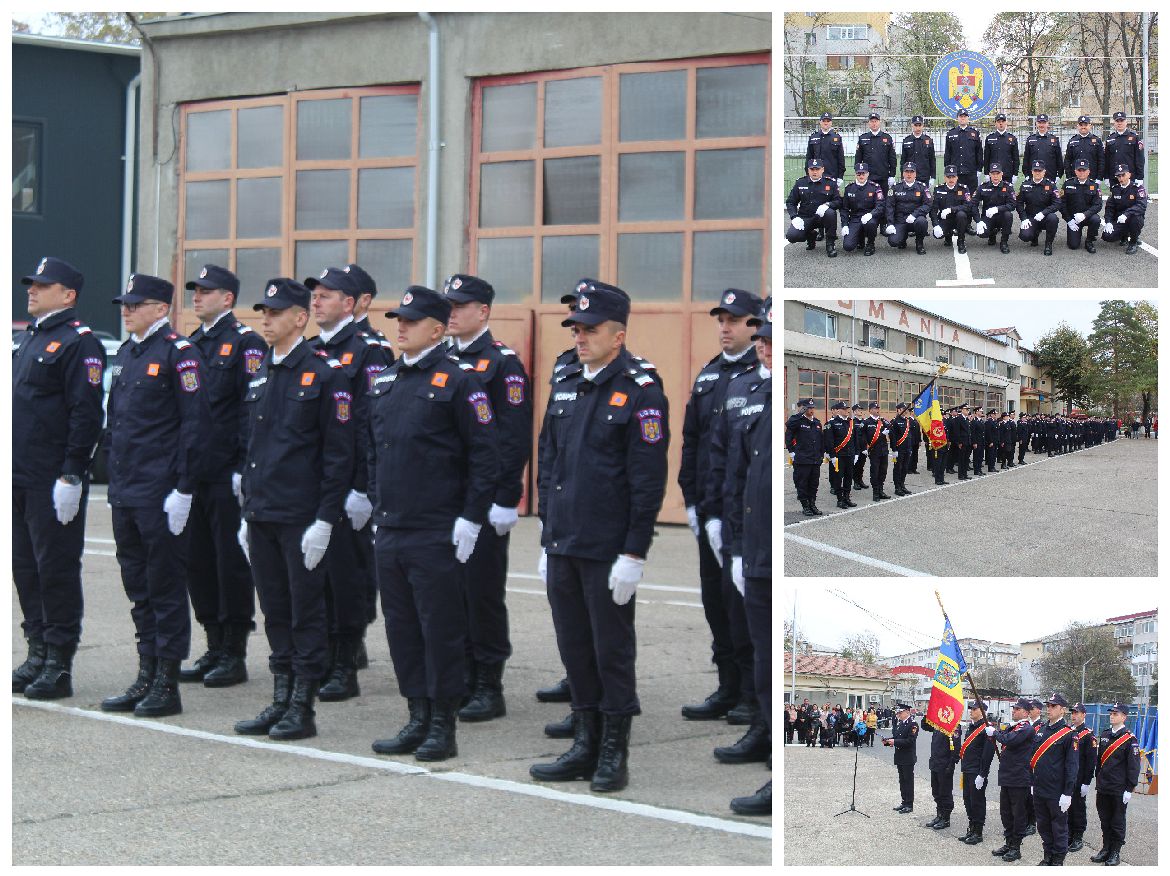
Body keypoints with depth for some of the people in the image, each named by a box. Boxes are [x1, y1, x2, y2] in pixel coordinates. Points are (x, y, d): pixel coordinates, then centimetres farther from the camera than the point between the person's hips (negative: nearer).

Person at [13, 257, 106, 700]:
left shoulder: (79, 342, -10)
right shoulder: (22, 340, 17)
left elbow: (86, 414, -16)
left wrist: (71, 477, -20)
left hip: (55, 481, -8)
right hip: (18, 479, 8)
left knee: (56, 568, -3)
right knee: (25, 568, 12)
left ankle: (59, 667, 4)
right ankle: (37, 653, 21)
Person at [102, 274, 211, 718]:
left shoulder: (179, 353, -10)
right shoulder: (126, 353, 15)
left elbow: (195, 424, -14)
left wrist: (183, 490, -16)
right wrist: (115, 480, 16)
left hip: (161, 497, -8)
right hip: (125, 494, 8)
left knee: (165, 586, -1)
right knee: (138, 587, 12)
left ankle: (167, 685, 5)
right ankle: (147, 677, 21)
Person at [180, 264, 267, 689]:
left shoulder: (246, 343, -8)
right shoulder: (191, 344, 15)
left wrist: (244, 470, -17)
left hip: (227, 478, -8)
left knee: (231, 563, -1)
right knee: (198, 562, 10)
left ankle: (235, 655, 6)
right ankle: (215, 649, 20)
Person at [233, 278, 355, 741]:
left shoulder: (326, 373, -8)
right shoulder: (260, 375, 14)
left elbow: (338, 454, -11)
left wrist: (325, 520, -15)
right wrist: (247, 511, 17)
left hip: (303, 519, -7)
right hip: (262, 516, 7)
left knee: (306, 611, 0)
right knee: (275, 610, 12)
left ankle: (303, 708, 7)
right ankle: (281, 700, 20)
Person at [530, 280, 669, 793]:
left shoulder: (640, 394, -9)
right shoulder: (565, 386, 12)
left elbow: (648, 482, -12)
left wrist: (633, 555, -16)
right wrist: (546, 538, 14)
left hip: (608, 553, -7)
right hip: (562, 549, 7)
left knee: (612, 652, 2)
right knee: (575, 650, 12)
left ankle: (615, 755, 12)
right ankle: (585, 747, 22)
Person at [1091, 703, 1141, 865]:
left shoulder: (1129, 739, -10)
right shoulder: (1104, 736, 9)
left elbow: (1134, 765, -11)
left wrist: (1129, 789, -13)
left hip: (1119, 790, -6)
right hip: (1103, 788, 6)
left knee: (1117, 822, 5)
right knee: (1105, 821, 12)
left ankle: (1115, 853, 12)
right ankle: (1106, 849, 21)